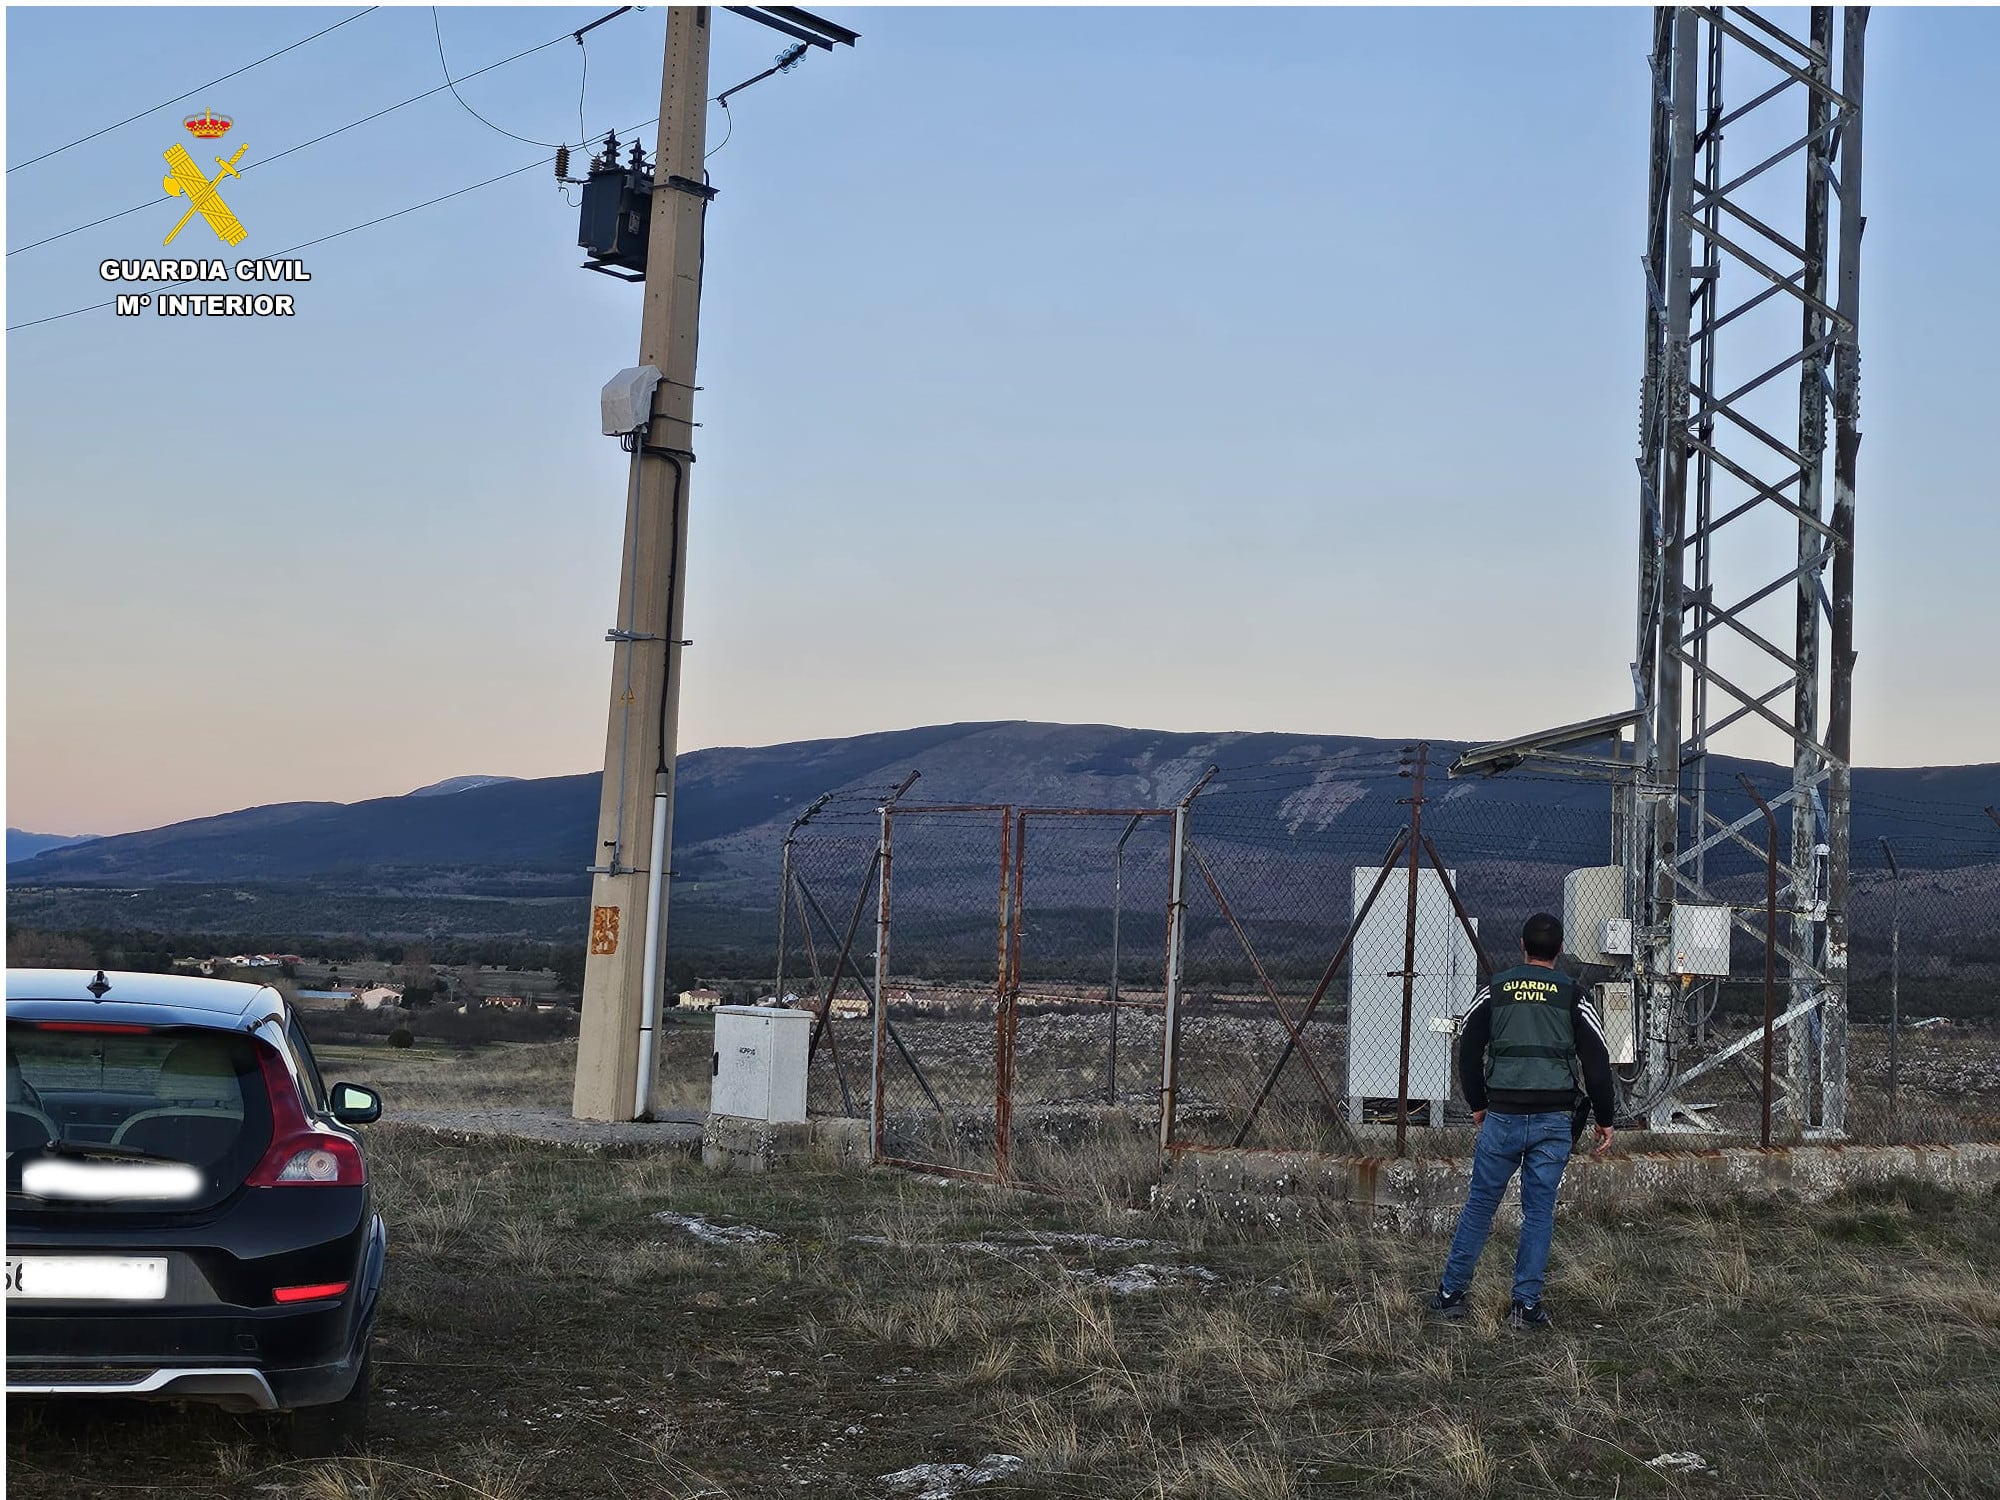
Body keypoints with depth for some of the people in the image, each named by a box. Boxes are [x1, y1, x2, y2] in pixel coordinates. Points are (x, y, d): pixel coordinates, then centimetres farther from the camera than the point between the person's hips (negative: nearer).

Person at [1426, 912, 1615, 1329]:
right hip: (1553, 1122, -1)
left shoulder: (1495, 989, 4)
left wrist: (1477, 1104, 21)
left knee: (1479, 1205, 10)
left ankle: (1451, 1294, 15)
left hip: (1501, 1118, 1)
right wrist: (1604, 1119, 8)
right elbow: (1596, 1062, -1)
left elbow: (1468, 1053, 8)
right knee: (1539, 1212, 6)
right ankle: (1526, 1305, 8)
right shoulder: (1573, 995, 0)